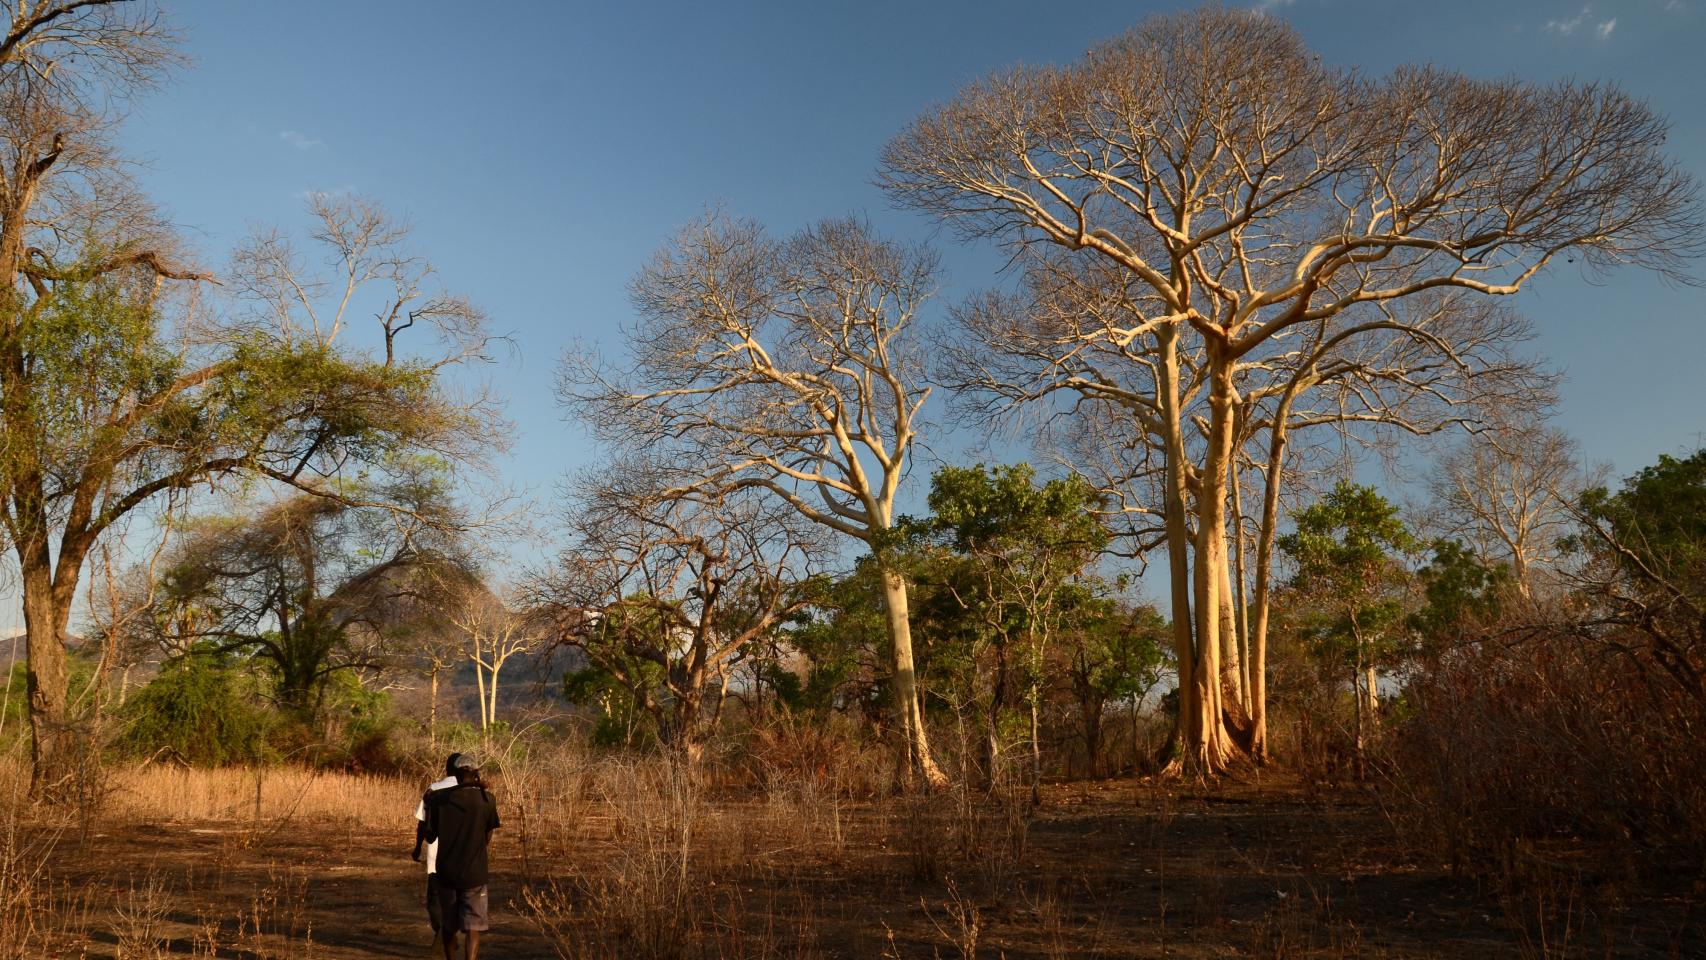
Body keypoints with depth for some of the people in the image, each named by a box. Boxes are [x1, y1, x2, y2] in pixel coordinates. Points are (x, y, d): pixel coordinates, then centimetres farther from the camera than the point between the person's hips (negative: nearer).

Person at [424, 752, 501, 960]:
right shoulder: (486, 800, -7)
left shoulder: (438, 798, -5)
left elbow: (430, 838, 4)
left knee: (448, 924, 19)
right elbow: (487, 839, 2)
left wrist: (429, 805, 16)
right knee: (473, 926, 1)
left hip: (446, 872, 2)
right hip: (474, 874, -2)